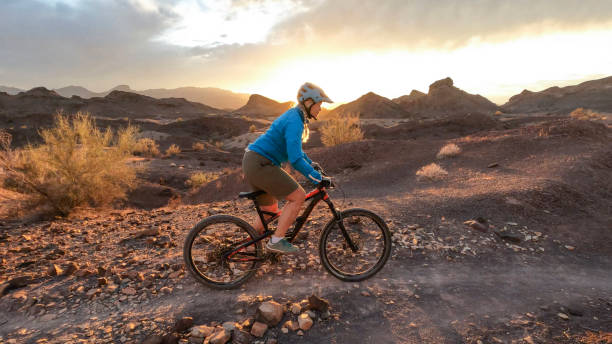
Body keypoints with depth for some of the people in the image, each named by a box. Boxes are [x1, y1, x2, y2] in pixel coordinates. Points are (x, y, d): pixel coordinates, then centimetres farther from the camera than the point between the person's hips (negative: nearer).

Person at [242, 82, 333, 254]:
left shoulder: (294, 115, 14)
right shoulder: (295, 121, -18)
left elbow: (293, 147, 29)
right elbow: (295, 160, -25)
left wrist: (311, 163, 29)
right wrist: (319, 178, -19)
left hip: (253, 163, 10)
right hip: (260, 164, -10)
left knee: (270, 209, 18)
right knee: (298, 197, -8)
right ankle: (276, 241, -2)